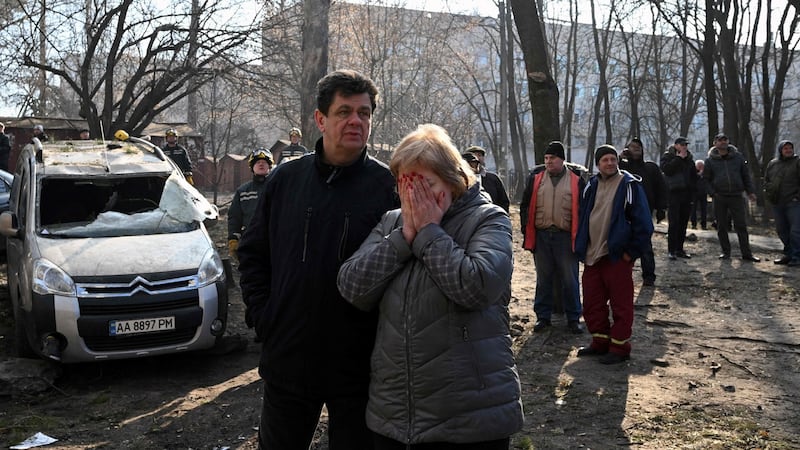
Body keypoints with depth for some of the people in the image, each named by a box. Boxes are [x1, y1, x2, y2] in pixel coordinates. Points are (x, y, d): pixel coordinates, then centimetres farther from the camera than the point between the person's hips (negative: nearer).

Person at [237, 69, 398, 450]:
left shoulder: (389, 186, -7)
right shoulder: (286, 179, 4)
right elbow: (252, 252, 11)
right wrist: (260, 314, 1)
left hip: (359, 367, -3)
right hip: (287, 360, 3)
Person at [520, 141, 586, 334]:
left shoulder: (577, 178, -2)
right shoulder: (536, 176, 5)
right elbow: (525, 205, 10)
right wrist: (526, 231, 5)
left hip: (565, 236, -2)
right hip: (541, 235, 3)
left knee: (570, 279, 5)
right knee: (543, 278, 12)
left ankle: (573, 318, 16)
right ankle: (543, 316, 22)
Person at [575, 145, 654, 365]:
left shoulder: (629, 185, -8)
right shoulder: (591, 187, 11)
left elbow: (643, 222, -10)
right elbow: (583, 219, 18)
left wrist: (632, 252, -11)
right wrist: (581, 248, 10)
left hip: (617, 256, -7)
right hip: (592, 256, 7)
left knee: (621, 305, 2)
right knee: (592, 303, 12)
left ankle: (619, 347, 11)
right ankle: (600, 342, 26)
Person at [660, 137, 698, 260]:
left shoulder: (689, 158, 16)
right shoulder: (667, 156, 1)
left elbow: (694, 176, 21)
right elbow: (666, 169, -18)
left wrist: (693, 192, 11)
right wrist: (679, 158, -15)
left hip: (687, 194, 6)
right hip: (674, 193, -5)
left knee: (683, 223, 7)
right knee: (674, 223, -8)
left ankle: (680, 249, 13)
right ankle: (672, 250, -6)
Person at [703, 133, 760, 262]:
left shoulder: (737, 157, 6)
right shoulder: (710, 160, 3)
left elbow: (746, 175, 10)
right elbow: (706, 179, 7)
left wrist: (750, 191, 4)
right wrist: (713, 192, -5)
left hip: (736, 196, 0)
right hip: (719, 198, 0)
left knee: (741, 225, -1)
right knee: (721, 226, 5)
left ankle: (746, 253, 3)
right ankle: (726, 252, 15)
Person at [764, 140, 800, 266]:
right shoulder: (772, 164, 13)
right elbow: (766, 180, 21)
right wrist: (769, 192, 5)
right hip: (777, 204, 6)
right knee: (782, 230, 11)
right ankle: (788, 254, 22)